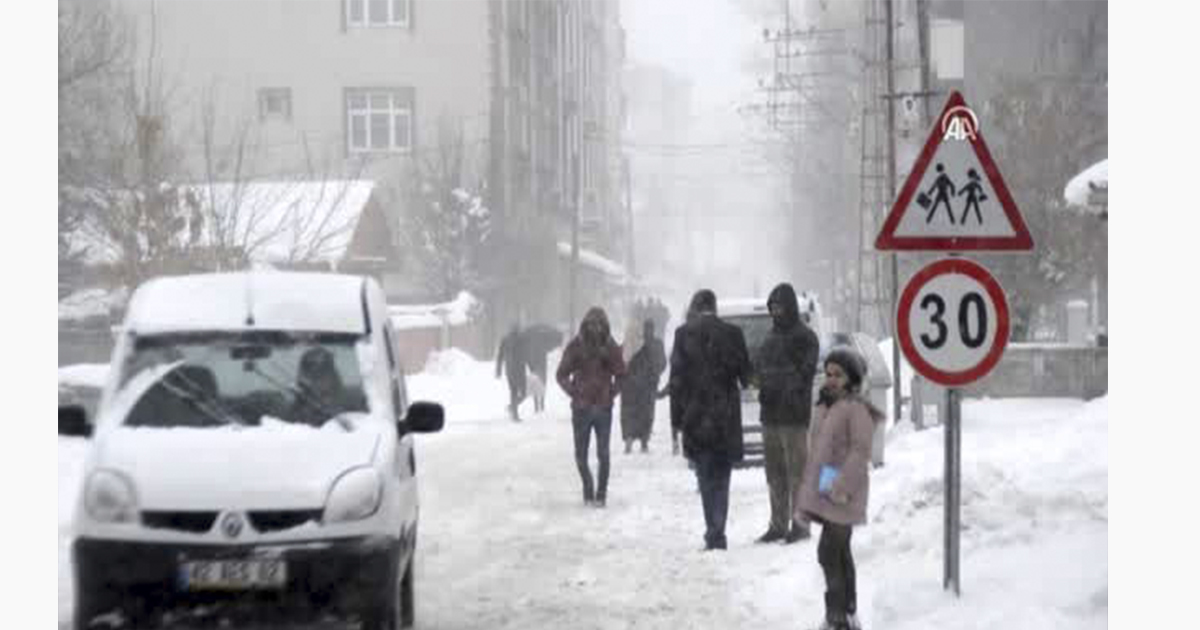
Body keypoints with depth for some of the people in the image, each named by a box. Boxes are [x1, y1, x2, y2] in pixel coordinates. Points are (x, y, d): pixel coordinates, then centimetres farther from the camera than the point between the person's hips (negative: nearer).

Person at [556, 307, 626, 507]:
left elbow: (621, 375, 11)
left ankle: (601, 493, 5)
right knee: (581, 455, 4)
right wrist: (574, 393, -4)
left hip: (603, 408, 0)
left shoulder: (611, 347, 0)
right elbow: (561, 374, 5)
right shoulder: (575, 346, -3)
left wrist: (611, 393, 0)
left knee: (603, 454, -4)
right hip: (581, 408, 0)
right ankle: (588, 490, 22)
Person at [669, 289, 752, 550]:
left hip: (696, 419, -1)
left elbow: (677, 379, -3)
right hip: (726, 418, 1)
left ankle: (714, 533, 0)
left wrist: (677, 417, 1)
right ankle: (716, 534, 0)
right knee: (721, 477, 7)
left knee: (706, 478, 7)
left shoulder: (684, 334, -4)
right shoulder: (732, 333, -3)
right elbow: (745, 374, 2)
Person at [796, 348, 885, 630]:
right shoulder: (824, 407, 15)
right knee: (840, 553, 15)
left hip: (843, 496, -9)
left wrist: (841, 487, -24)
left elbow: (860, 452, -18)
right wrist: (808, 489, 20)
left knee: (829, 553, -12)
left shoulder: (856, 409, -12)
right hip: (823, 493, 9)